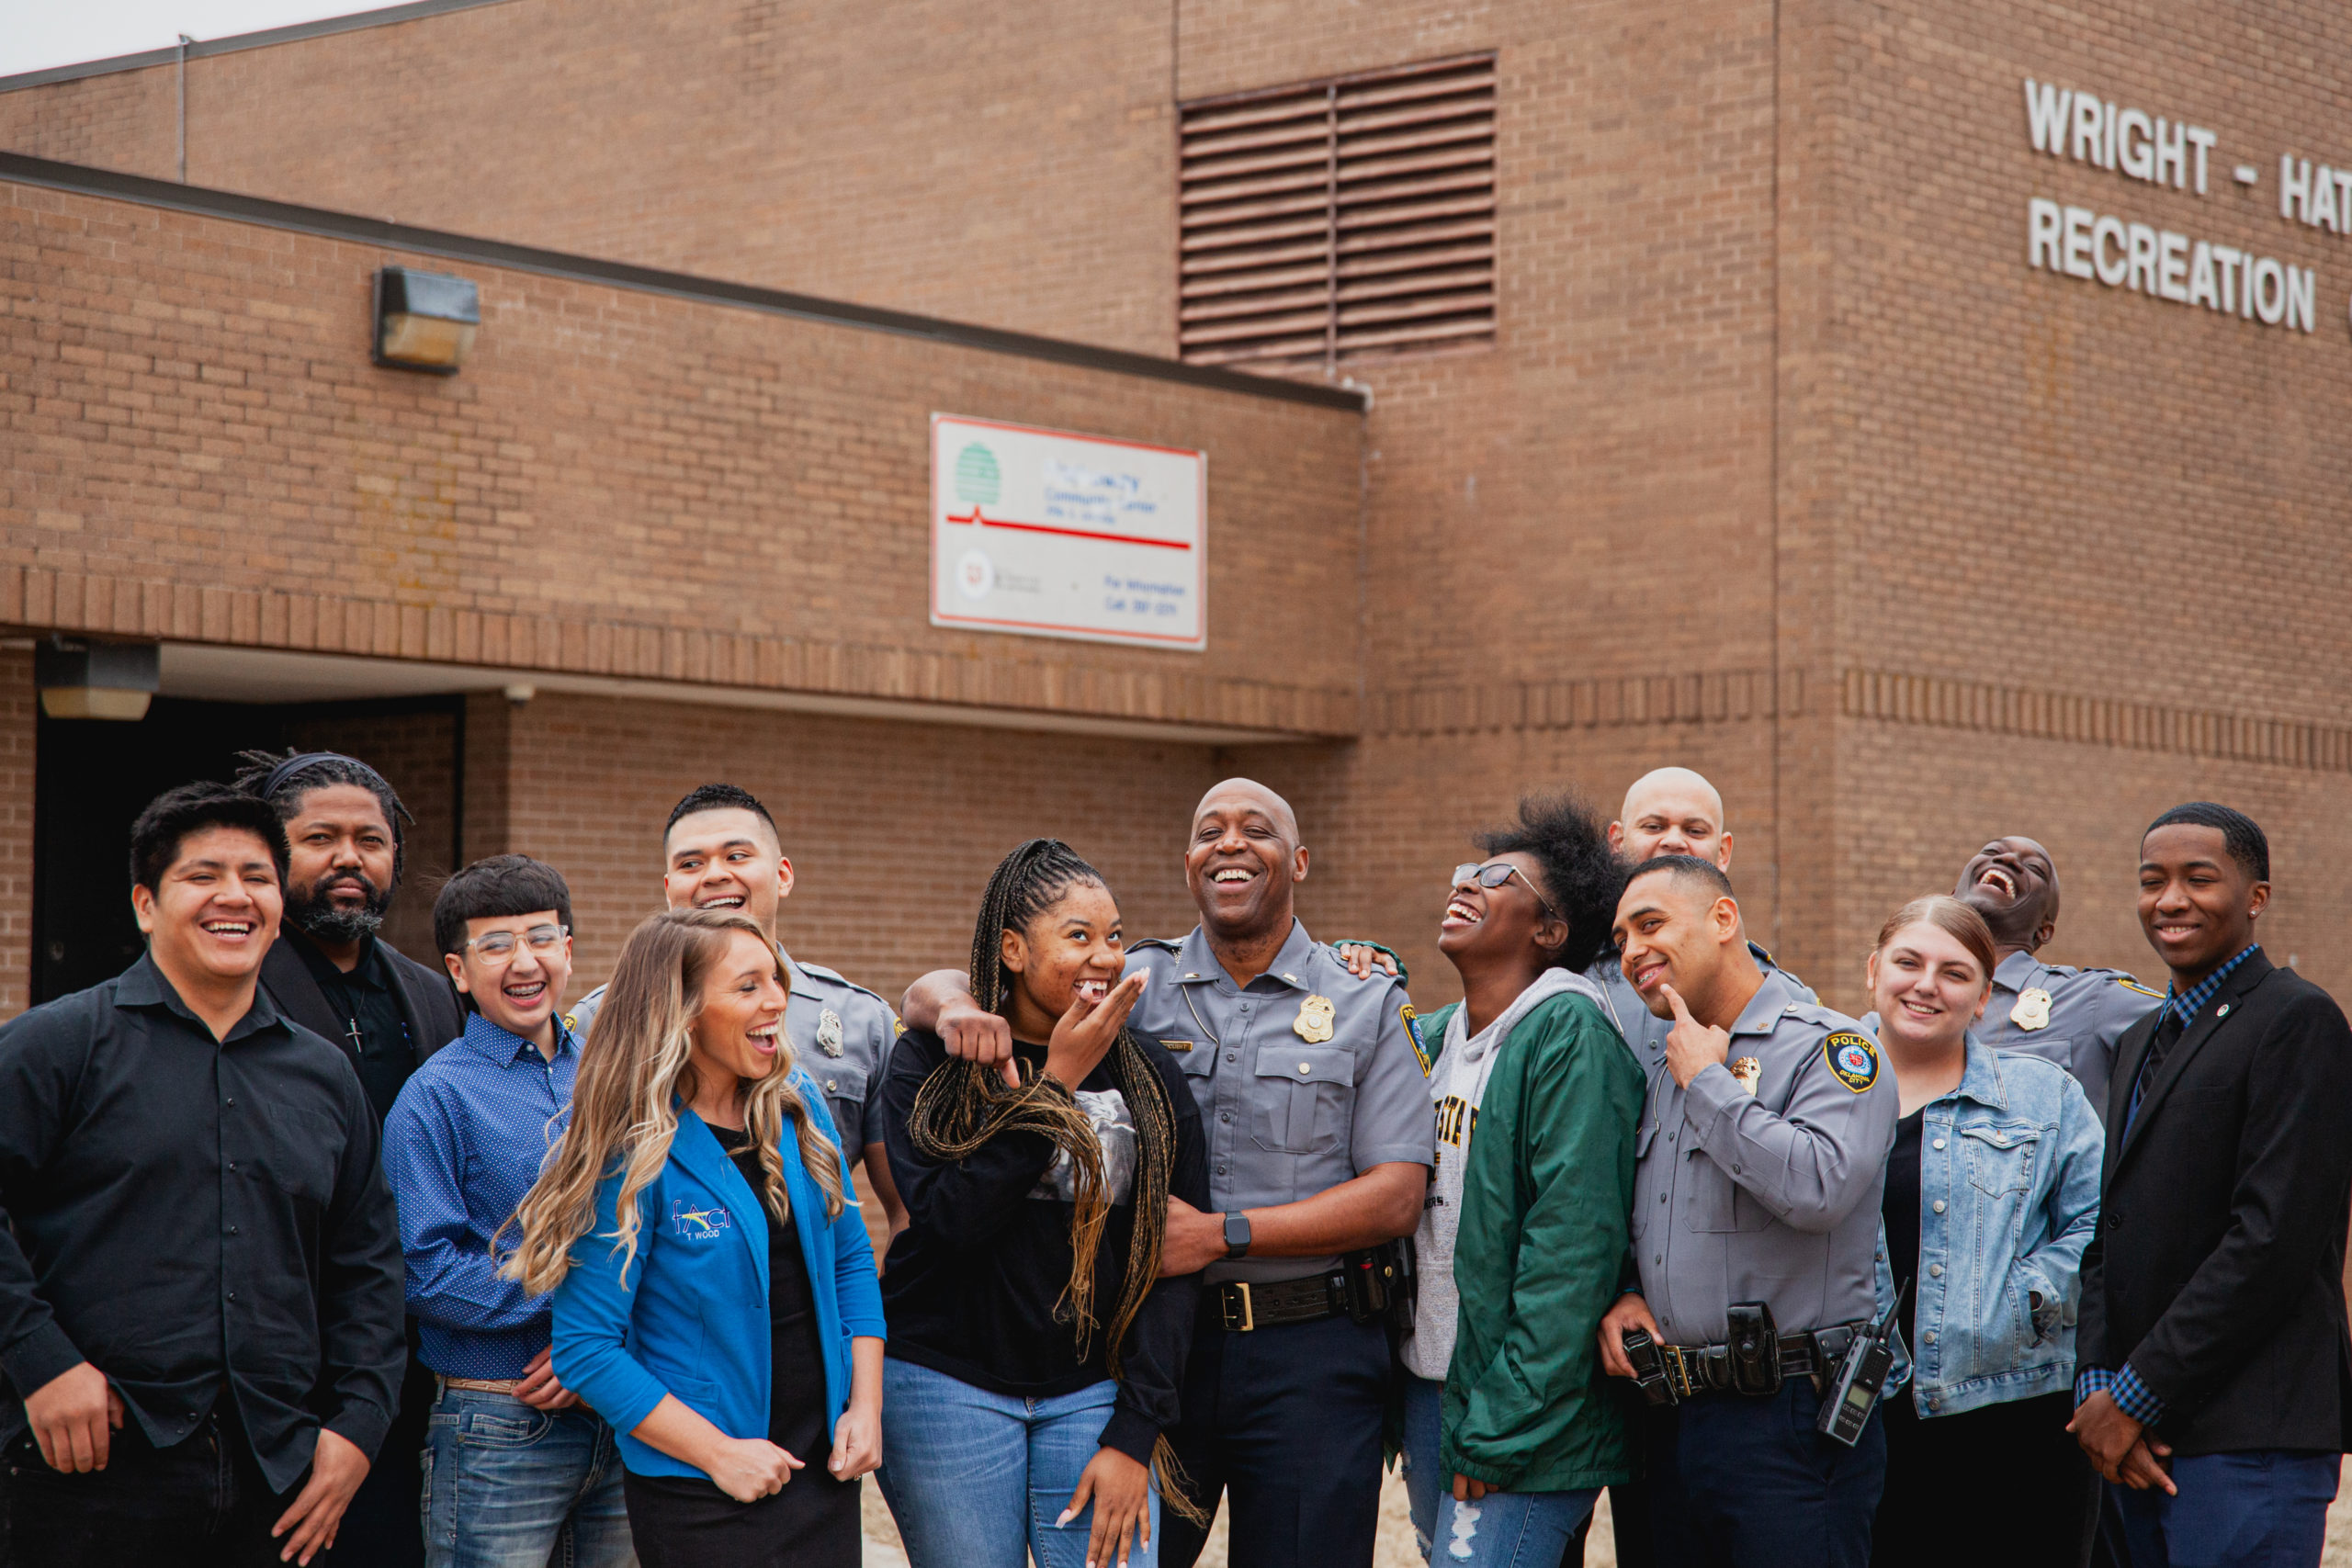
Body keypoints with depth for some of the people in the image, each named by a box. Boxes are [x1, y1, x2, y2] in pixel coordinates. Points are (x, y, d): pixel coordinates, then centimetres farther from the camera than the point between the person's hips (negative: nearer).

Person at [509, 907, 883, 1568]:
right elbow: (586, 1348, -15)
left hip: (825, 1466, 5)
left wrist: (865, 1405, 0)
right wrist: (718, 1452, -17)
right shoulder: (635, 1155, -15)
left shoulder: (796, 1106, 3)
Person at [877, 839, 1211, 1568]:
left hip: (1093, 1392, 2)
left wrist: (1134, 1435, -6)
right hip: (949, 1388, -1)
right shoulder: (931, 1064, -1)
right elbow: (947, 1217, -15)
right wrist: (1056, 1084, -14)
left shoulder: (1150, 1077, 4)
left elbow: (1175, 1261, 1)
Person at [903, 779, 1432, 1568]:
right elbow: (928, 993, 7)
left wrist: (1222, 1234, -14)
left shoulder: (1368, 1005, 3)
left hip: (1308, 1356, -1)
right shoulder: (1133, 985, 7)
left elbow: (1396, 1198, -6)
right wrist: (959, 1006, -19)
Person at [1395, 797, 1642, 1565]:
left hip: (1523, 1420, -7)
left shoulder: (1570, 1035, -11)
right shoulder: (1431, 1036, 12)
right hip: (1424, 1388, 7)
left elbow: (1574, 1246, -17)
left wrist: (1501, 1426, -19)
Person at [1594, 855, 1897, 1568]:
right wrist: (1624, 1296, 5)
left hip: (1789, 1424, -8)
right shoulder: (1668, 1070, 18)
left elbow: (1819, 1187, -25)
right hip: (1673, 1422, 8)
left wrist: (1709, 1082, -14)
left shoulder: (1829, 1046, -7)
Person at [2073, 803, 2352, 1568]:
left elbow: (2274, 1240, -16)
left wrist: (2136, 1396, -13)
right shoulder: (2143, 1041, 21)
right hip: (2142, 1445, 8)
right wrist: (2097, 1385, 0)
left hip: (2247, 1446, -8)